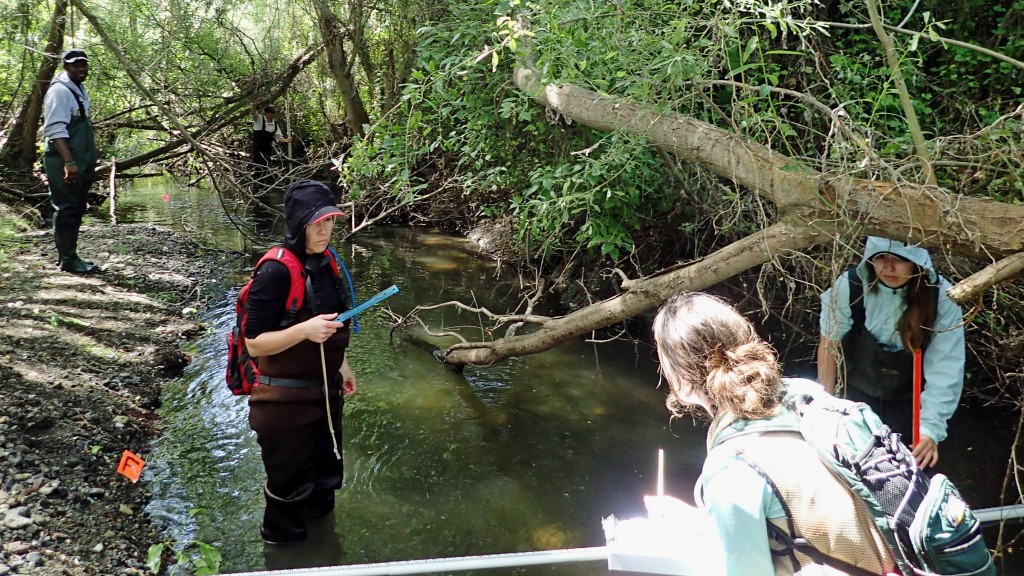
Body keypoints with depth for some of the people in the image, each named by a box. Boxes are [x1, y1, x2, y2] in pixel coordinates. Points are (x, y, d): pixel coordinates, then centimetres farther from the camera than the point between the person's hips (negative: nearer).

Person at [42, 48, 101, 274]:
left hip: (81, 163, 10)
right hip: (64, 164, -10)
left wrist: (90, 160, 21)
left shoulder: (80, 89, 16)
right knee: (66, 210, -6)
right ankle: (68, 259, -1)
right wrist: (68, 162, -29)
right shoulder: (59, 91, -13)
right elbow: (56, 130, -22)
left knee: (77, 210, 13)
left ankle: (70, 256, 21)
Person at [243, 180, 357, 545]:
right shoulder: (276, 273, -23)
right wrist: (305, 330, -34)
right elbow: (254, 343, -22)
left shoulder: (326, 263, 1)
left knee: (326, 471, 24)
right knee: (290, 480, 12)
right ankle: (283, 542, 37)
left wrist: (342, 366, 19)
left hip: (326, 391, 7)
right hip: (286, 398, -7)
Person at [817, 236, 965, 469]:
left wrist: (931, 427, -37)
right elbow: (830, 343, -8)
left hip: (910, 402, -1)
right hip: (859, 396, 1)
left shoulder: (941, 297, -25)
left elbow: (945, 369, -26)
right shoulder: (849, 286, -23)